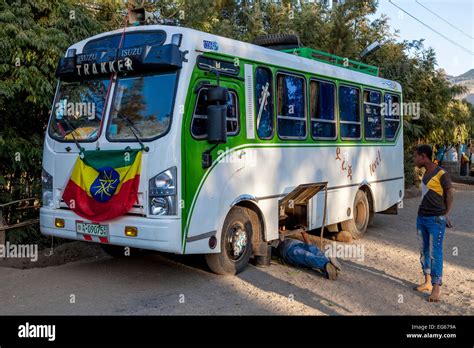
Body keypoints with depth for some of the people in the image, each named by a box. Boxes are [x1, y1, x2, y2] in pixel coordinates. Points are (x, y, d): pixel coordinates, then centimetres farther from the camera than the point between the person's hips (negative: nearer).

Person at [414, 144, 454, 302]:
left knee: (435, 253, -4)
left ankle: (436, 287, 3)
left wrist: (446, 215, -6)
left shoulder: (441, 174, -12)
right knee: (424, 251, 12)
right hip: (421, 217, 8)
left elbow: (449, 195, -6)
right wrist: (422, 212, 9)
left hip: (436, 219, -8)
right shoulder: (426, 173, 10)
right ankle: (427, 282, 24)